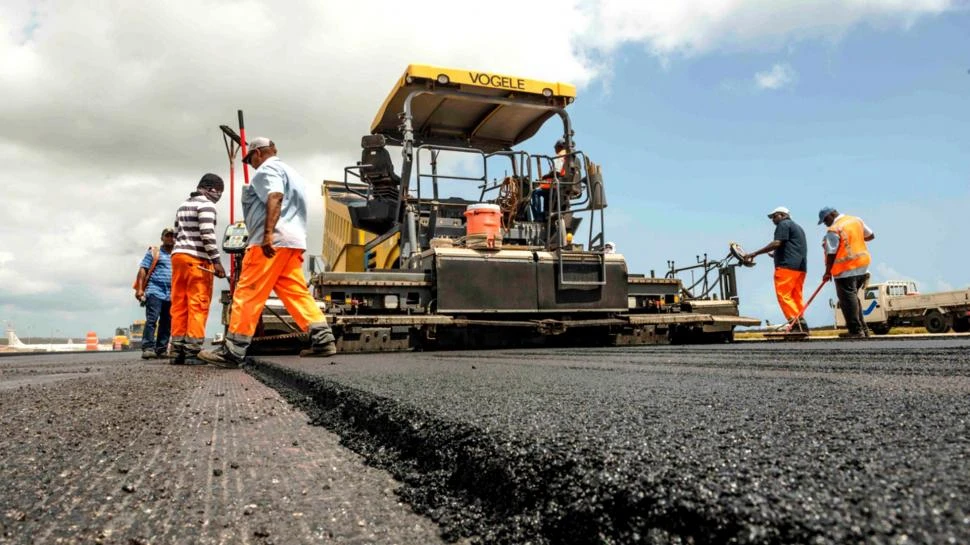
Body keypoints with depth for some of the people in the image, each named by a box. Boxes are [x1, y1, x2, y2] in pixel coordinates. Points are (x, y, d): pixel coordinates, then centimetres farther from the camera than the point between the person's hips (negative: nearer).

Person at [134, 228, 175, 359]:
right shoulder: (153, 252, 9)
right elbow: (142, 270, 1)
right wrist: (139, 289, -10)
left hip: (171, 295, 5)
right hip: (155, 291, -5)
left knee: (166, 323, 4)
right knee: (152, 320, -14)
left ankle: (161, 350, 8)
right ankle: (148, 348, -16)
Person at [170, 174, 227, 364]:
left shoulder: (183, 206, 23)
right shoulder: (206, 205, -5)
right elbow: (207, 234, -16)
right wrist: (216, 260, -18)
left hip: (178, 256, 9)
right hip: (197, 259, -9)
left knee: (179, 305, 7)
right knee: (198, 305, -7)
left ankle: (177, 350, 7)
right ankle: (193, 351, -10)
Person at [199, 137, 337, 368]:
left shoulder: (267, 168, 0)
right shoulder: (291, 172, 30)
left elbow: (275, 197, -18)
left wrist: (268, 233, -27)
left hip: (272, 241, -9)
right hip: (294, 240, 9)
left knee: (248, 294, -8)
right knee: (296, 292, 6)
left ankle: (232, 352, -8)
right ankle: (323, 339, -3)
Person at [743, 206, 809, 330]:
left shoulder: (783, 224, 0)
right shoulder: (797, 227, 29)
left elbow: (777, 243, -14)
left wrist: (755, 253, -14)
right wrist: (776, 254, 30)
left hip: (787, 266, -9)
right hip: (800, 267, 9)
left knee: (783, 295, -12)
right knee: (797, 296, 7)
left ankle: (796, 322, -21)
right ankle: (801, 324, 2)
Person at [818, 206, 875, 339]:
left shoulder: (834, 230, -15)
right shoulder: (857, 220, 9)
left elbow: (831, 253, -15)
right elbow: (871, 235, 18)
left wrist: (828, 272, -7)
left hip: (846, 270, -8)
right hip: (863, 266, 9)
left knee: (848, 300, -3)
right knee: (853, 297, 18)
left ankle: (856, 330, -3)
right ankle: (863, 328, 18)